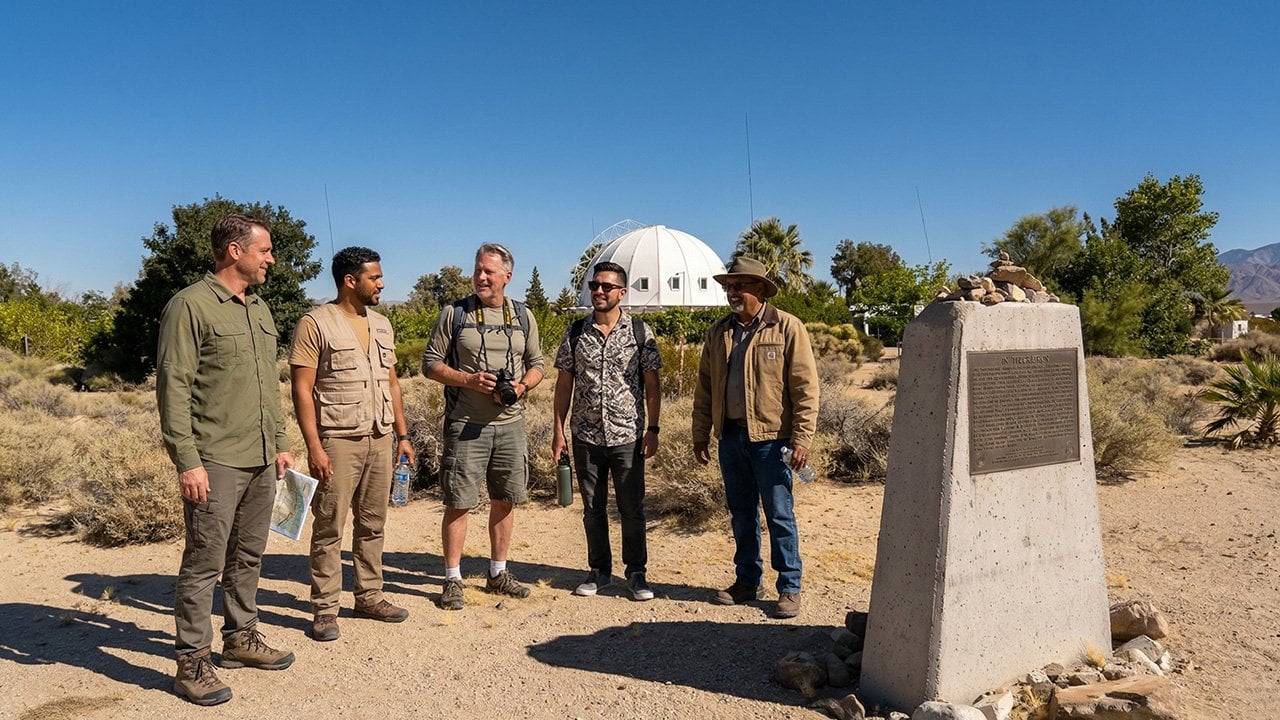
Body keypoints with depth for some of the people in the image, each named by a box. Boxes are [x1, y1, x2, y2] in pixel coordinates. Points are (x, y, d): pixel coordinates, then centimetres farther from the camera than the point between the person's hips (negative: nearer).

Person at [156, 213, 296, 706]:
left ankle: (240, 637, 31)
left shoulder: (259, 309, 14)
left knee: (248, 557, 16)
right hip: (215, 462, -7)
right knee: (205, 564, 0)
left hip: (260, 461, 8)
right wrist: (187, 461, -18)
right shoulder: (191, 305, -10)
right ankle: (192, 662, 11)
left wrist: (279, 444, 18)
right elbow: (173, 388, -14)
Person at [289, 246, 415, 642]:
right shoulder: (316, 324, -6)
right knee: (329, 527, 0)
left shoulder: (382, 326, 14)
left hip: (380, 439, 6)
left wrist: (402, 435, 13)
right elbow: (302, 388, -10)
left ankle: (369, 596, 24)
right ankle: (324, 609, 9)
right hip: (338, 441, -6)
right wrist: (314, 446, -16)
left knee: (372, 524, 12)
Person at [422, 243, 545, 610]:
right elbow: (431, 363, -1)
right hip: (465, 424, -3)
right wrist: (468, 380, -16)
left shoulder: (523, 316, 8)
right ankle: (452, 579, 13)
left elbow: (536, 364, 13)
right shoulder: (454, 313, -1)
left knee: (505, 500, 11)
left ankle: (498, 573, 26)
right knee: (458, 502, -1)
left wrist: (523, 385, -8)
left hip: (510, 424, 4)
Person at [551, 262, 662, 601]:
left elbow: (652, 385, 0)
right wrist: (558, 430, 2)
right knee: (593, 508, 11)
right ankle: (599, 571, 25)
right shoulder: (576, 332, 3)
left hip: (628, 436, -2)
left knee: (632, 508, 4)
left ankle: (636, 573, 18)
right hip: (586, 436, 2)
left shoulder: (640, 332, -2)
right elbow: (564, 383, 6)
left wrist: (652, 429, -5)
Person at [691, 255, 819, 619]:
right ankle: (747, 581, 26)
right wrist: (701, 435, 11)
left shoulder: (787, 328, -5)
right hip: (731, 436, 5)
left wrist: (802, 438, -13)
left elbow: (805, 387, -8)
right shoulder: (719, 332, 10)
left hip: (770, 437, -5)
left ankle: (789, 588, 13)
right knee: (741, 514, 14)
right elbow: (705, 387, 14)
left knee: (779, 515, 1)